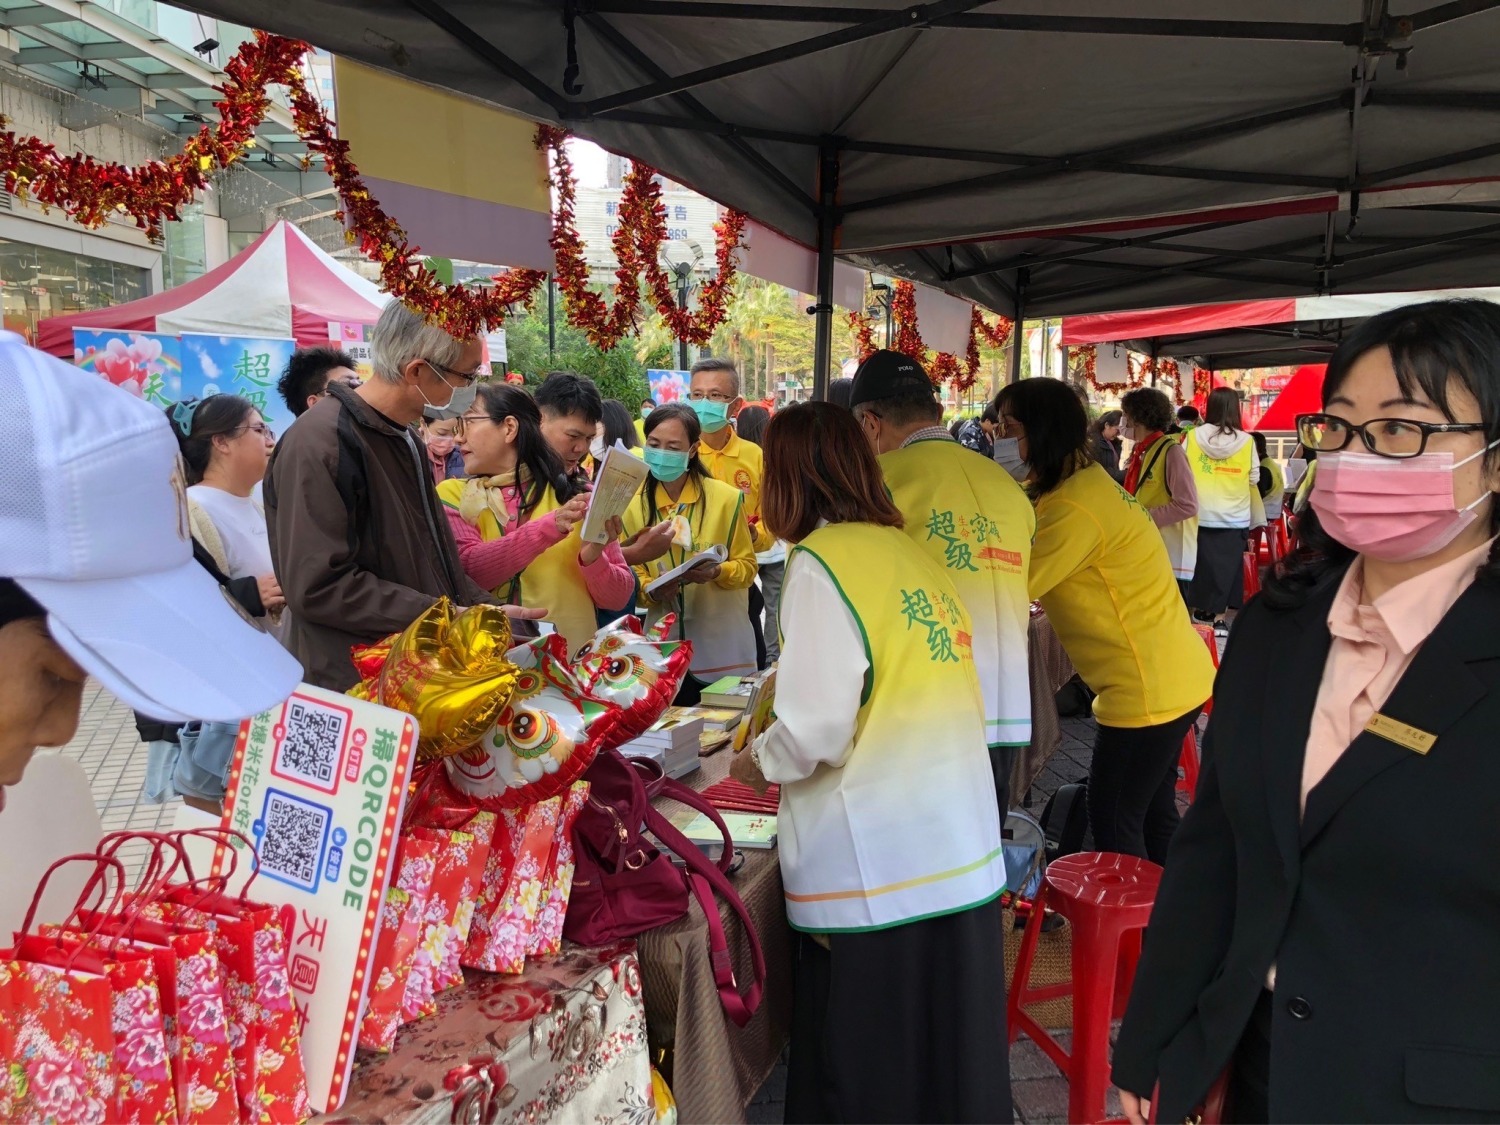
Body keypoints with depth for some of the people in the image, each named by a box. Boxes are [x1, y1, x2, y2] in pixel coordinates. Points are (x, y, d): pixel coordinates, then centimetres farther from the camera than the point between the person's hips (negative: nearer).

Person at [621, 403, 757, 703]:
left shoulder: (726, 498, -8)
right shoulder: (635, 504, 1)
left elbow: (747, 566, -2)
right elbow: (633, 573, 5)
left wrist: (716, 572, -21)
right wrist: (651, 591, -15)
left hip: (723, 645, -2)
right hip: (665, 645, 2)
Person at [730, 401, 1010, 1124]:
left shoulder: (821, 562, -12)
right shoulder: (913, 552, 8)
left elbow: (815, 731, -18)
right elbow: (899, 697, 10)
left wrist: (760, 761, 2)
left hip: (874, 876, -7)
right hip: (964, 857, 7)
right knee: (948, 1055, 19)